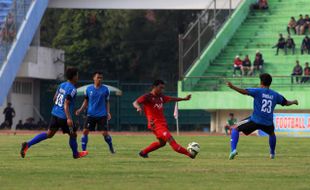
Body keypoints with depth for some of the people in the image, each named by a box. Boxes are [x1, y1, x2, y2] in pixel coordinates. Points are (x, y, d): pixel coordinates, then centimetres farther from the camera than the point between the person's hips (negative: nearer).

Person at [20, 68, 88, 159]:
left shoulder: (62, 85, 8)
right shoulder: (72, 89, -17)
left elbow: (54, 99, 15)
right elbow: (66, 104, -23)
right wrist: (69, 118, -28)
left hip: (55, 114, 8)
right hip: (64, 116, -8)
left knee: (49, 134, 10)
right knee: (73, 134, 13)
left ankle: (27, 144, -1)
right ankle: (76, 154, 30)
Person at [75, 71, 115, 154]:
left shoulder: (105, 89, 0)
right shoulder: (89, 89, 3)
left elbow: (107, 102, 8)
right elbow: (86, 101, 12)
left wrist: (108, 113, -4)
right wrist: (80, 110, -2)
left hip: (102, 115, -1)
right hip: (91, 115, 1)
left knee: (105, 133, -5)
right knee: (85, 131, -8)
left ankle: (111, 148, 19)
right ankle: (83, 150, -1)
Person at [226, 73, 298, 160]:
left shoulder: (258, 91, -3)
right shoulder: (275, 95, 9)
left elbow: (244, 92, -18)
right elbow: (286, 102, 21)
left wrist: (232, 87, -18)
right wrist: (294, 102, 42)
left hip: (255, 120, -4)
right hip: (268, 123, 4)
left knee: (235, 129, 7)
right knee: (272, 134, 39)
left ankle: (233, 149, -13)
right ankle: (272, 153, 49)